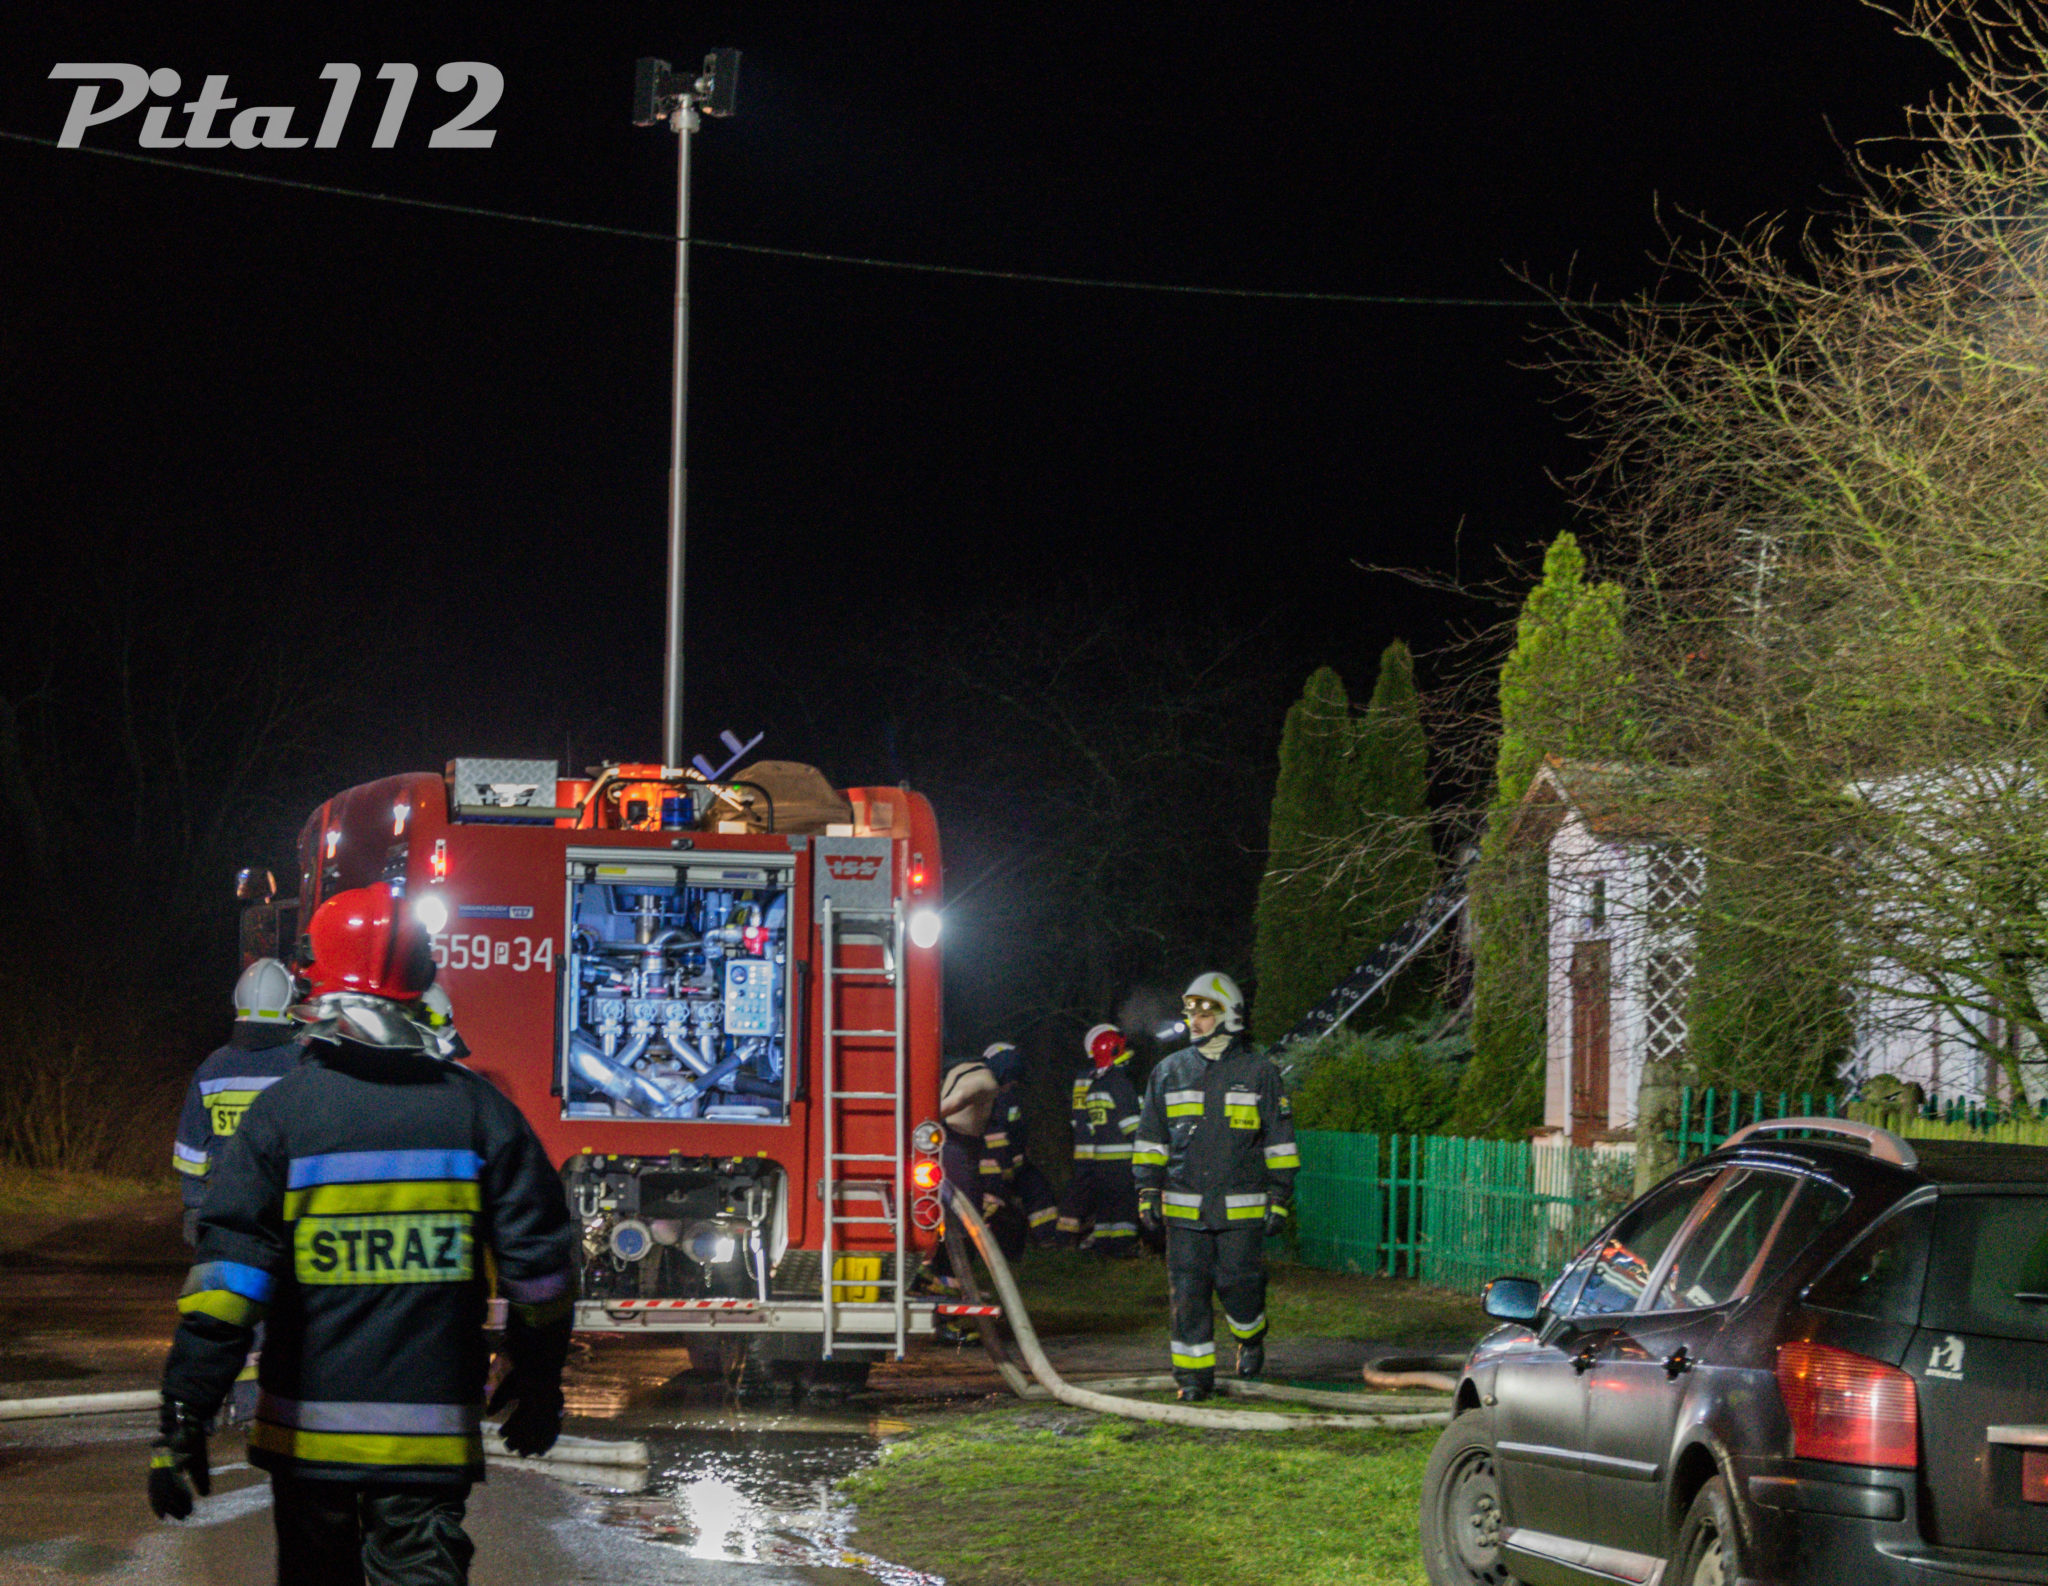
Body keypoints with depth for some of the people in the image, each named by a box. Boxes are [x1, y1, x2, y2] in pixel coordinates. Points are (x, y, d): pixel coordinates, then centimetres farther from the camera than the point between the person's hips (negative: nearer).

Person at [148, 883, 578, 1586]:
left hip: (306, 1433, 0)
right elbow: (538, 1268, 4)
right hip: (432, 1436, 0)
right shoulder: (478, 1110, 0)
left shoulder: (282, 1112, -6)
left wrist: (182, 1423, -9)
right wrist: (539, 1389, 19)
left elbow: (227, 1278, -11)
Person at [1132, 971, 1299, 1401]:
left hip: (1242, 1208, -2)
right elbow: (1150, 1137, 16)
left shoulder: (1259, 1071, 4)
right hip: (1184, 1207, 2)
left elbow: (1279, 1139, 6)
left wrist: (1280, 1196, 1)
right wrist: (1148, 1190, 7)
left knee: (1238, 1284, -3)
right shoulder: (1169, 1072, 11)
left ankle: (1251, 1337, 28)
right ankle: (1194, 1373, 5)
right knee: (1188, 1289, -1)